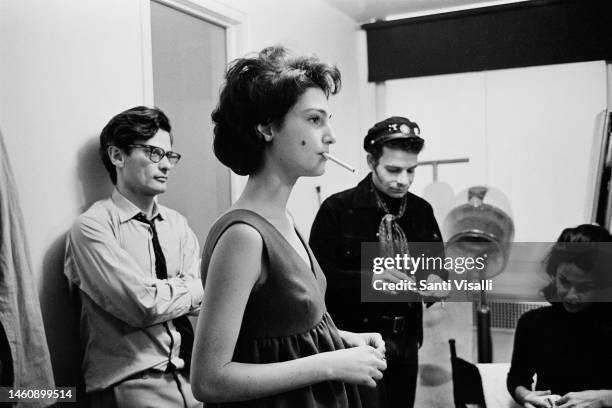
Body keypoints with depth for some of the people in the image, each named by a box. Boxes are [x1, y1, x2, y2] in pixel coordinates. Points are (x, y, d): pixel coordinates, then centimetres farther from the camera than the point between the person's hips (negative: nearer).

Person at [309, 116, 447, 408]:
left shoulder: (422, 210, 6)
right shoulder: (337, 209, -8)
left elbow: (439, 264, 14)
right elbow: (319, 276, -12)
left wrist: (436, 281, -9)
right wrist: (368, 278, -26)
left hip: (407, 343, 5)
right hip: (358, 342, -5)